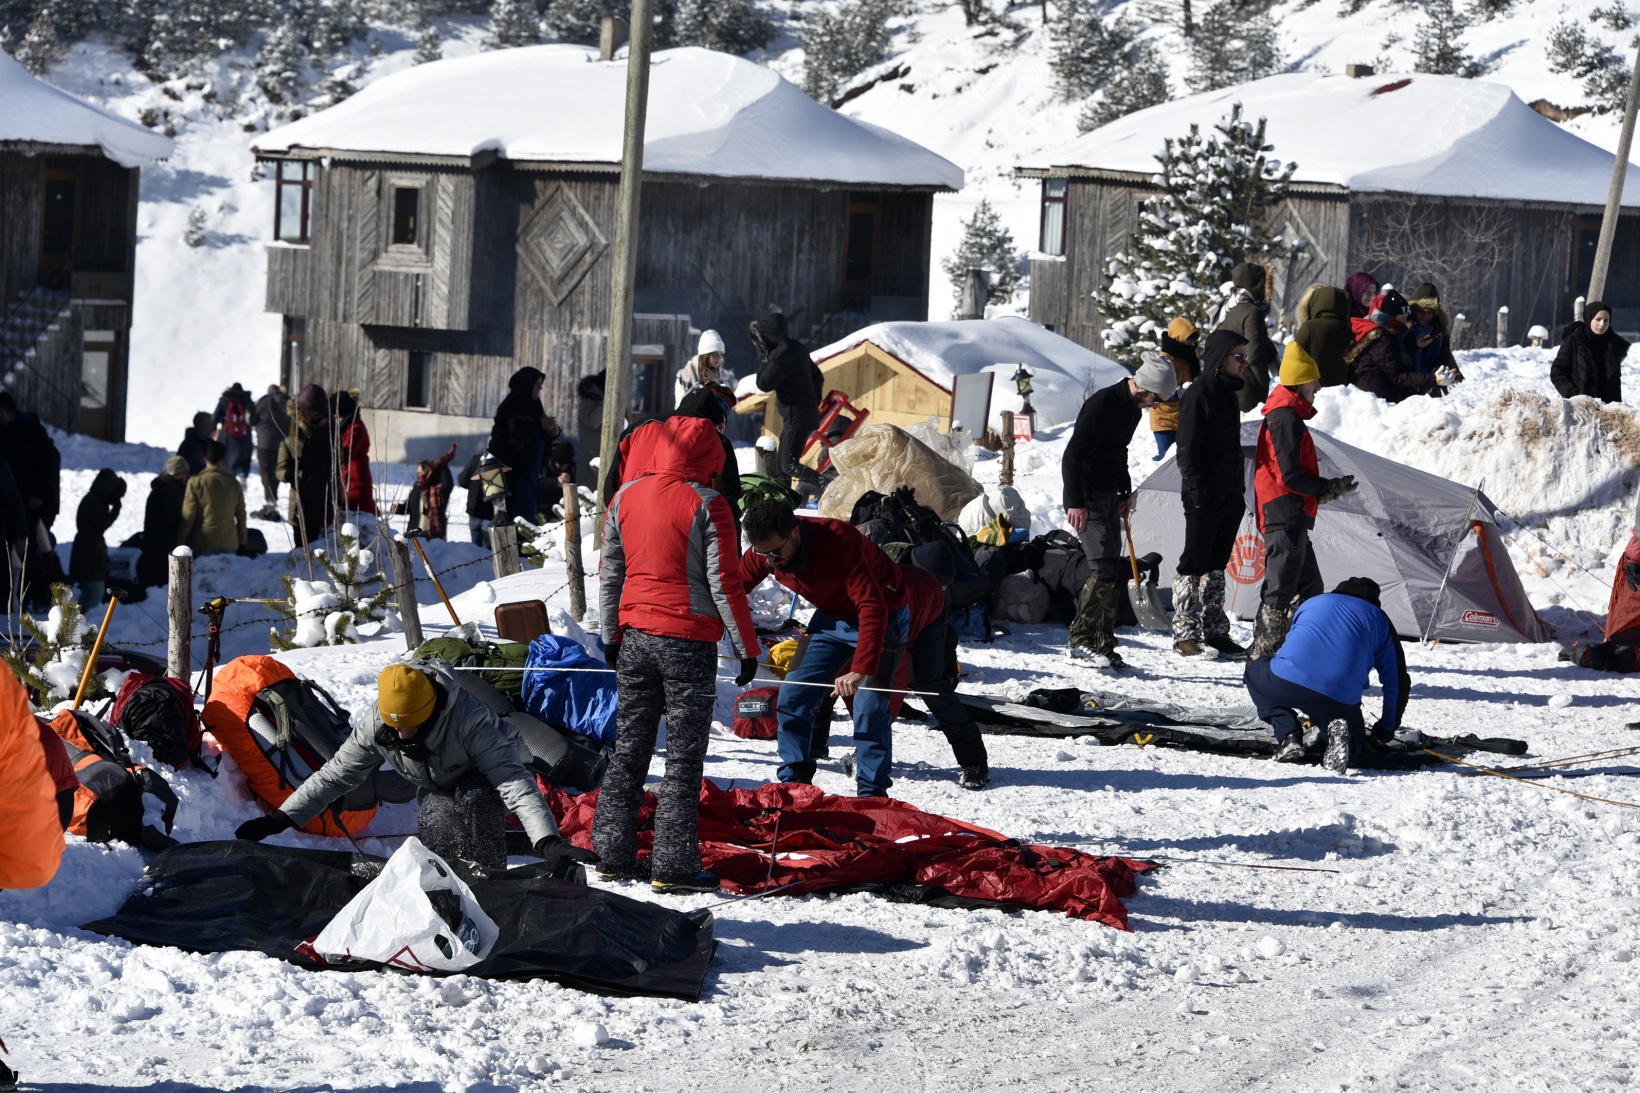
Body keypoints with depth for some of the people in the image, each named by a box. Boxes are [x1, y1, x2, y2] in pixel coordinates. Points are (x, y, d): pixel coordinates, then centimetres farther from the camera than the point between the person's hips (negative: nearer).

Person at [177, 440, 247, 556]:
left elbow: (188, 515, -8)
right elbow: (241, 516, 10)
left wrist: (180, 541, 0)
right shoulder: (234, 483, 3)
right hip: (229, 542, 3)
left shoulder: (196, 482, -8)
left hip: (203, 543, -3)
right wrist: (242, 543, 20)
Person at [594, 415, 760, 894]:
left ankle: (613, 854, 17)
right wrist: (748, 647, -4)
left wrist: (612, 635, 21)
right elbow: (724, 583, -12)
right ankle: (673, 865, -1)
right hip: (688, 640, -5)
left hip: (635, 635, 5)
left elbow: (609, 572, 10)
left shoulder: (625, 498, 3)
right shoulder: (706, 505, -13)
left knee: (629, 748, 15)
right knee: (684, 756, 0)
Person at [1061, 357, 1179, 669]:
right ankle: (1081, 640, -11)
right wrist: (1075, 502, -25)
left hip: (1109, 498, 9)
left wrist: (1125, 490, 21)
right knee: (1105, 569, -16)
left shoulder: (1133, 408, 10)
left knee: (1112, 573, 7)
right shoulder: (1102, 405, -20)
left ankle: (1102, 645, 11)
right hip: (1087, 498, -9)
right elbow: (1073, 456, -22)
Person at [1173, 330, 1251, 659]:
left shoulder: (1229, 394, 16)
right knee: (1194, 565, -4)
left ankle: (1214, 631, 17)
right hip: (1205, 496, -9)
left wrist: (1239, 490, 18)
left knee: (1217, 566, 12)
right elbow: (1188, 449, -15)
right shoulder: (1199, 393, -11)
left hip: (1230, 496, 9)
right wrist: (1199, 491, -21)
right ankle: (1185, 633, -1)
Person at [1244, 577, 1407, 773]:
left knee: (1254, 674, 34)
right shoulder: (1379, 619, 26)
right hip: (1340, 701, 0)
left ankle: (1289, 737, 13)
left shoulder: (1310, 603, 32)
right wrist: (1387, 728, 40)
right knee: (1355, 754, 26)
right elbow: (1396, 680, 26)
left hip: (1286, 682, 0)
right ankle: (1339, 732, -11)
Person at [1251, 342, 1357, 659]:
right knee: (1281, 587, -8)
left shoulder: (1288, 415, 20)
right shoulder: (1286, 418, -14)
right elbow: (1290, 476, -18)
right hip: (1286, 516, -11)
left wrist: (1326, 489, 11)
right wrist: (1329, 489, -8)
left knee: (1309, 586, 16)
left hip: (1290, 517, 11)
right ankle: (1265, 652, -6)